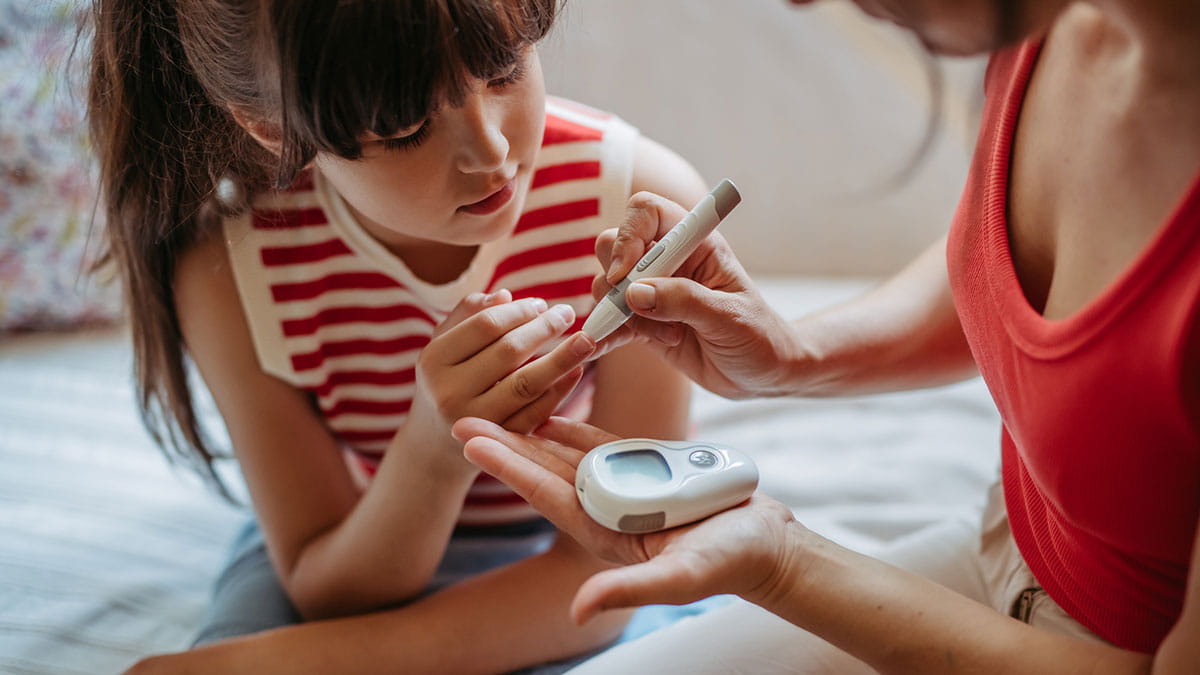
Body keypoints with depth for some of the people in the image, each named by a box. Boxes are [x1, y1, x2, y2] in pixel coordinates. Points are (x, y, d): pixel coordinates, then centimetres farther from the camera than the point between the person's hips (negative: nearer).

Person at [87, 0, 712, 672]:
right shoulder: (228, 269, -22)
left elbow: (610, 568, -22)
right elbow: (328, 595, -15)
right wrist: (435, 452, -38)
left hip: (561, 557, 0)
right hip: (350, 548, 1)